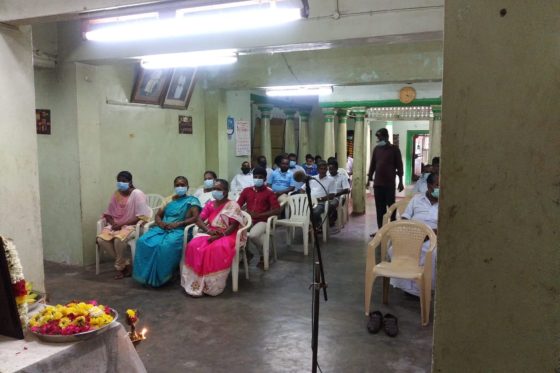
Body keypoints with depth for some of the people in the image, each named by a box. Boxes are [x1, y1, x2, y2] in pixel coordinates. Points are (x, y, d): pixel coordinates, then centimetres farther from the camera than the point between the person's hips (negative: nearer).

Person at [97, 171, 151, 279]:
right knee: (100, 239, -21)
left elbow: (140, 217, -16)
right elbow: (108, 214, 14)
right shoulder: (115, 195, 9)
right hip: (115, 226, 6)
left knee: (119, 239, -35)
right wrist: (113, 223, -8)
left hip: (132, 226, -6)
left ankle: (120, 267, -8)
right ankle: (126, 263, -10)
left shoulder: (137, 194, -10)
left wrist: (121, 224, -19)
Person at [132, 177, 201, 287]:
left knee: (165, 246, -36)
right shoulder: (168, 200, 23)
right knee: (143, 241, -24)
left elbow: (196, 217, -7)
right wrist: (160, 223, -4)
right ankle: (146, 274, -17)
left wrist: (178, 224, -17)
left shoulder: (191, 200, 7)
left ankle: (159, 277, -21)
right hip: (162, 228, 5)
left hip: (179, 230, -5)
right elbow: (158, 215, 21)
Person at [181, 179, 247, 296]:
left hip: (227, 235, -5)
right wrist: (209, 231, -15)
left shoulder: (233, 205, -2)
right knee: (194, 246, -25)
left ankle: (211, 286, -26)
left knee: (217, 249, -37)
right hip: (210, 234, 5)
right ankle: (195, 283, -20)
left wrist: (219, 235, -23)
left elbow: (234, 226, -11)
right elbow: (199, 220, 5)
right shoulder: (209, 204, 14)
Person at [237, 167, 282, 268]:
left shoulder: (269, 193, 0)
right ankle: (246, 252, 4)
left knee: (253, 235, -35)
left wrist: (259, 215, -16)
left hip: (262, 221, -4)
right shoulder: (246, 191, 11)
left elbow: (278, 210, -10)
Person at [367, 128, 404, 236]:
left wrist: (400, 181, -7)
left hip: (390, 183, -4)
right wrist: (369, 178, 12)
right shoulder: (376, 149, 10)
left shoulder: (394, 149, -2)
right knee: (379, 207, 8)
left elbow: (399, 166, -3)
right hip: (377, 183, 4)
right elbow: (372, 164, 16)